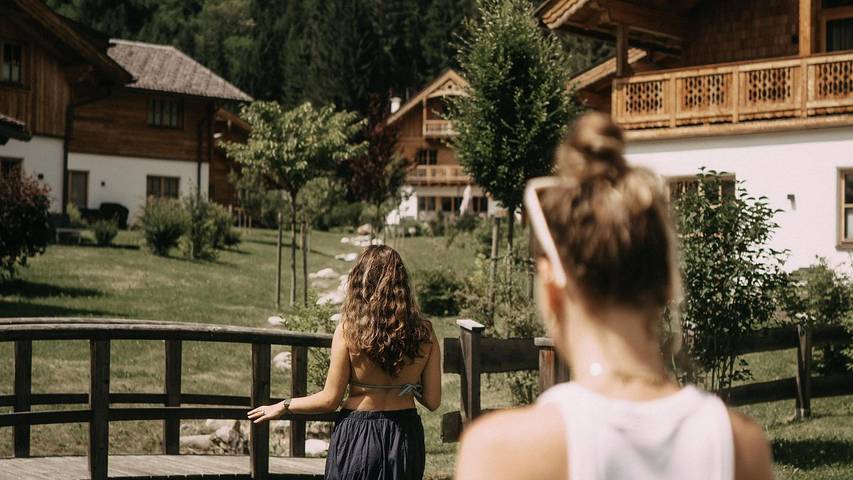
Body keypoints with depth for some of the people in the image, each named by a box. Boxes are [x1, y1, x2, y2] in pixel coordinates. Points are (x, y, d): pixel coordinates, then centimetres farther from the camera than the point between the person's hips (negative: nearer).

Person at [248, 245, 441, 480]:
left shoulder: (348, 330, -14)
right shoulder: (423, 333, -7)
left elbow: (330, 399, -9)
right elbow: (432, 401, -3)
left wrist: (283, 407, 6)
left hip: (357, 435, -2)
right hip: (406, 436, 3)